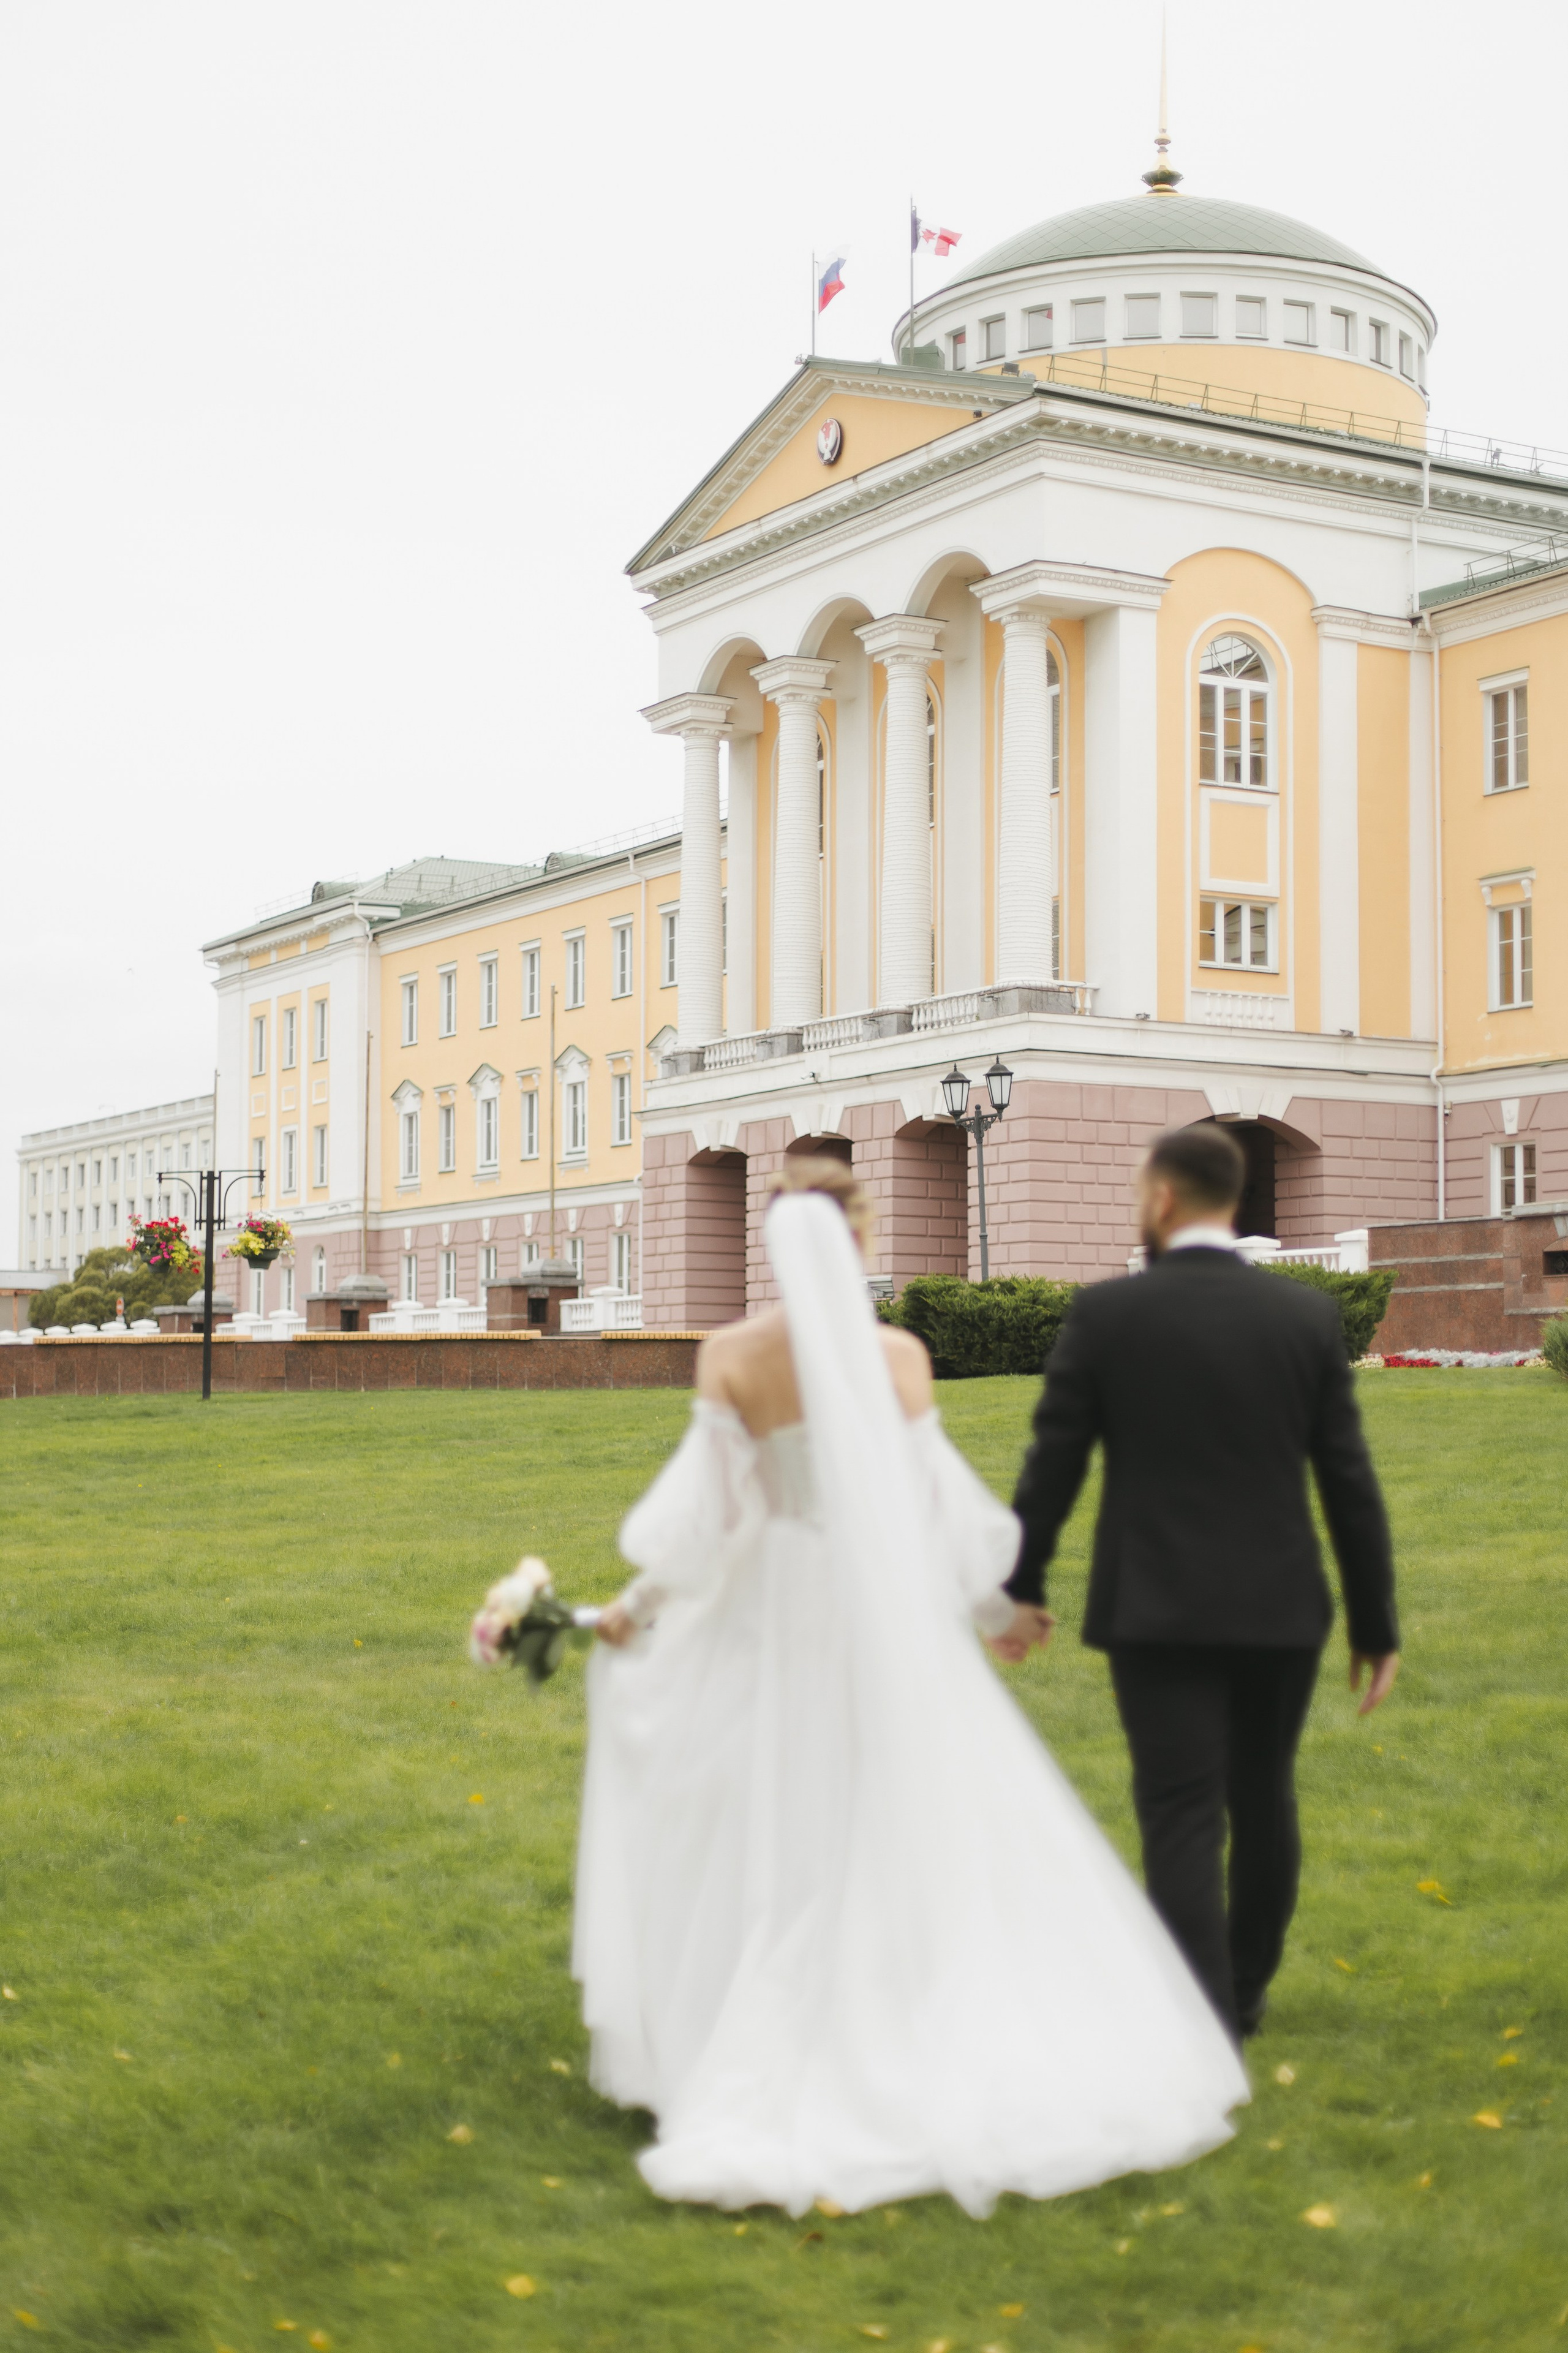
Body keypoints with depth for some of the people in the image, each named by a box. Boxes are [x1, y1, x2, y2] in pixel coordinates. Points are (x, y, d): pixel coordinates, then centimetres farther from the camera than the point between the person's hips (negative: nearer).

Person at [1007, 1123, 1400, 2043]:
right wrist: (1378, 1625, 7)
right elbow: (1351, 1484, 0)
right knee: (1263, 1802, 19)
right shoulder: (1309, 1316, -1)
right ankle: (1245, 1987, 36)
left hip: (1158, 1612, -3)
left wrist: (1019, 1586, 10)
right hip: (1281, 1611, 3)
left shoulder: (1106, 1314, -7)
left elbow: (1052, 1468, -4)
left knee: (1184, 1821, -1)